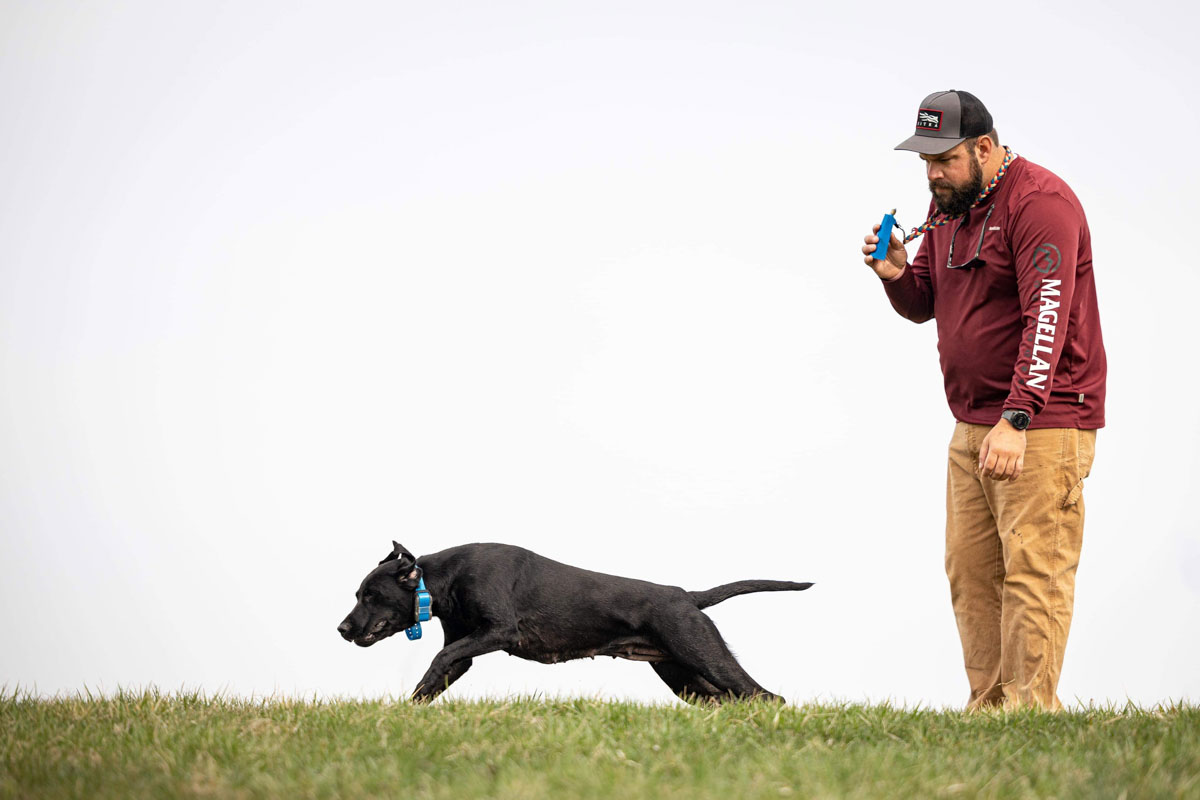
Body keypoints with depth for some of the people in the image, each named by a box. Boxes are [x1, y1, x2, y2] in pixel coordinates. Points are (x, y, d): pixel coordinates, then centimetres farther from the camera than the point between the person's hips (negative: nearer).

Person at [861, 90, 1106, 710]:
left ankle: (1032, 713, -10)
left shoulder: (1039, 202, -14)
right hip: (972, 425, 9)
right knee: (970, 570, 5)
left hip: (1041, 426, -8)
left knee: (1032, 571, -10)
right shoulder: (947, 207, 14)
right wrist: (896, 274, -4)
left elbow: (1047, 316, -22)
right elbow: (924, 304, 20)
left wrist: (1016, 419, -29)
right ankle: (988, 711, 8)